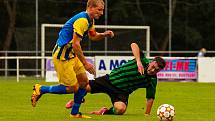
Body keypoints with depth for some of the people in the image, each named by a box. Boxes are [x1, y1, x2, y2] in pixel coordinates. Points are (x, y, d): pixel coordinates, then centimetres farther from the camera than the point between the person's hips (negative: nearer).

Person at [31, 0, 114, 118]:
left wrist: (104, 34, 3)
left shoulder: (90, 20, 9)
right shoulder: (82, 20, -23)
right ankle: (40, 89, 6)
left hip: (72, 55, 10)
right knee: (73, 88, -5)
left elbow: (93, 36, 25)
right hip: (62, 56, -10)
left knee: (84, 82, 9)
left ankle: (75, 113, 19)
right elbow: (75, 44, -25)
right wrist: (85, 63, -19)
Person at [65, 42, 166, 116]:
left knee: (120, 109, -34)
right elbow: (133, 45, -26)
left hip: (122, 92, 1)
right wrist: (138, 62, -36)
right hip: (110, 79, -1)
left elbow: (150, 98, 5)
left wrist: (147, 115, -2)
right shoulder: (144, 61, -12)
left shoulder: (152, 80, -4)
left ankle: (105, 112, 3)